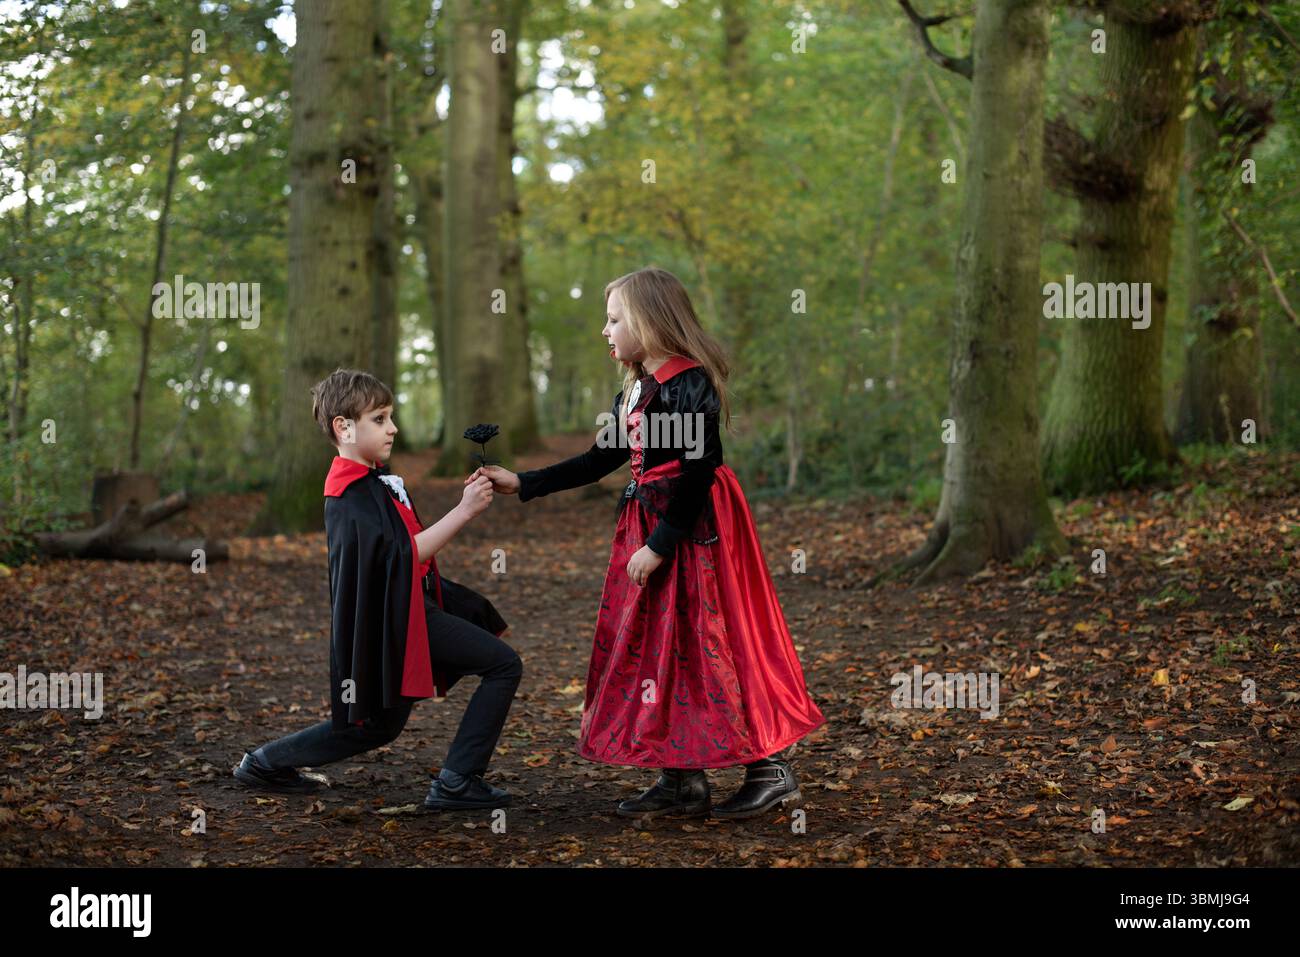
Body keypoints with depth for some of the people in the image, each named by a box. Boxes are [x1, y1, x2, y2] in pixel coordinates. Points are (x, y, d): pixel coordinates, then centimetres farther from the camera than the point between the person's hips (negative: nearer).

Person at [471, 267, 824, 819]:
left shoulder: (688, 385, -16)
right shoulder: (638, 389, 12)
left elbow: (697, 474, -20)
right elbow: (599, 461, 16)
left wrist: (658, 545, -18)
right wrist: (521, 484, 13)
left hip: (695, 531, -9)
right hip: (651, 528, 9)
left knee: (709, 646, -6)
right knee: (658, 646, 9)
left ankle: (770, 771, 7)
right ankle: (683, 781, 17)